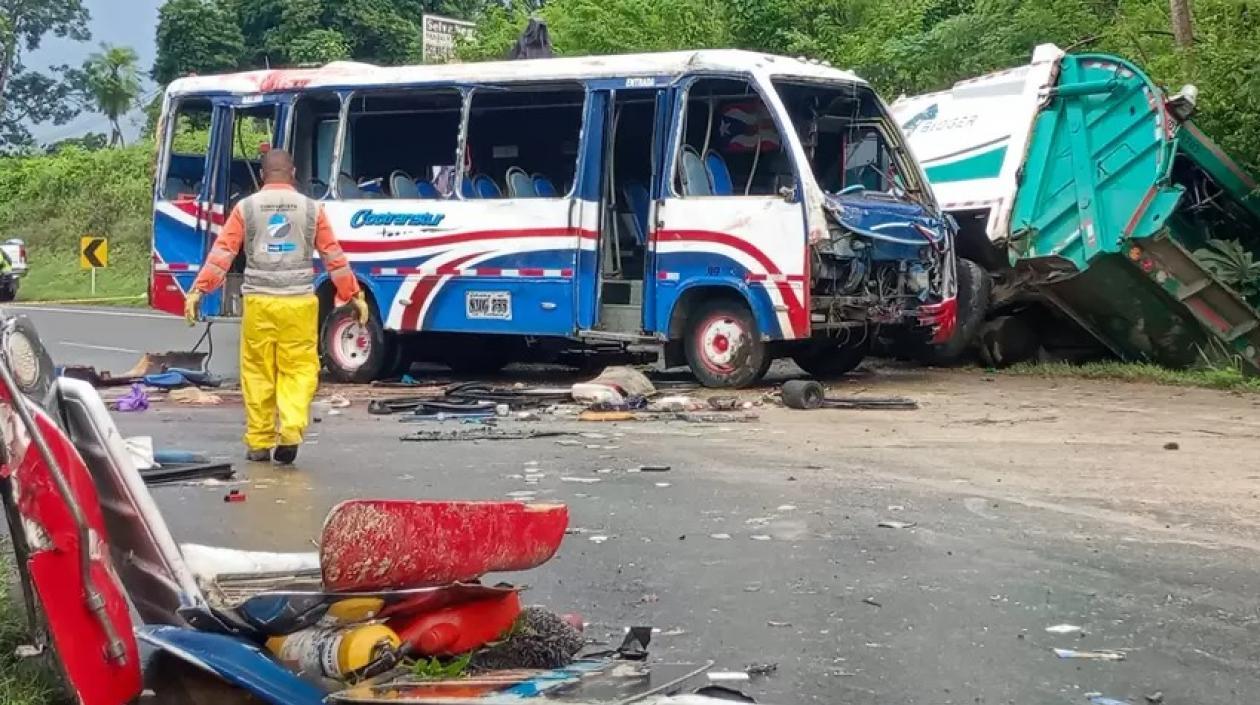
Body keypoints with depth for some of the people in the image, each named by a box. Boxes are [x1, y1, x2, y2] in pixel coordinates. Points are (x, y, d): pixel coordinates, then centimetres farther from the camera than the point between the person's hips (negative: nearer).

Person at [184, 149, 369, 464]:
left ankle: (259, 443, 11)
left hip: (259, 302, 0)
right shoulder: (311, 208, 5)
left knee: (258, 373, 7)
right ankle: (290, 432, -13)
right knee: (298, 370, 4)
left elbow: (222, 253, -2)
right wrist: (353, 294, 14)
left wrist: (198, 290, -1)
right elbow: (334, 256, 7)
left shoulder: (246, 208, 3)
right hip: (299, 302, 0)